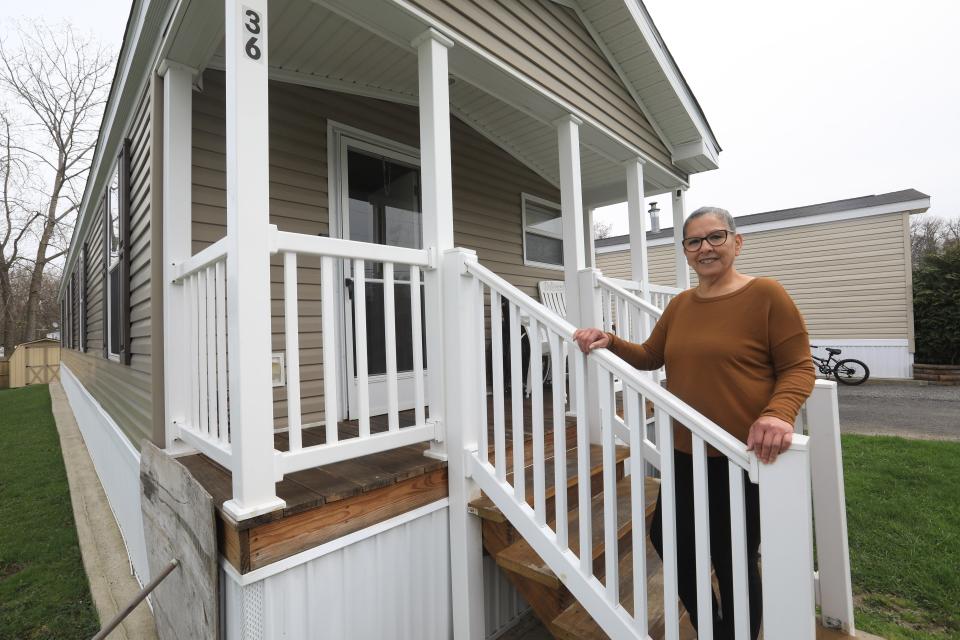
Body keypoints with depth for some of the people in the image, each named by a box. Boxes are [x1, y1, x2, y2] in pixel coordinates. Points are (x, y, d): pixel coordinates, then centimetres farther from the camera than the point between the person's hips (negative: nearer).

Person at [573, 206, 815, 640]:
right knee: (666, 537, 19)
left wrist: (779, 413, -29)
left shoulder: (765, 294, -10)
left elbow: (798, 368, -11)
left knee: (733, 561, 12)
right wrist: (610, 343, -3)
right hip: (687, 454, 7)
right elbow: (650, 357, 14)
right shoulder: (680, 304, 8)